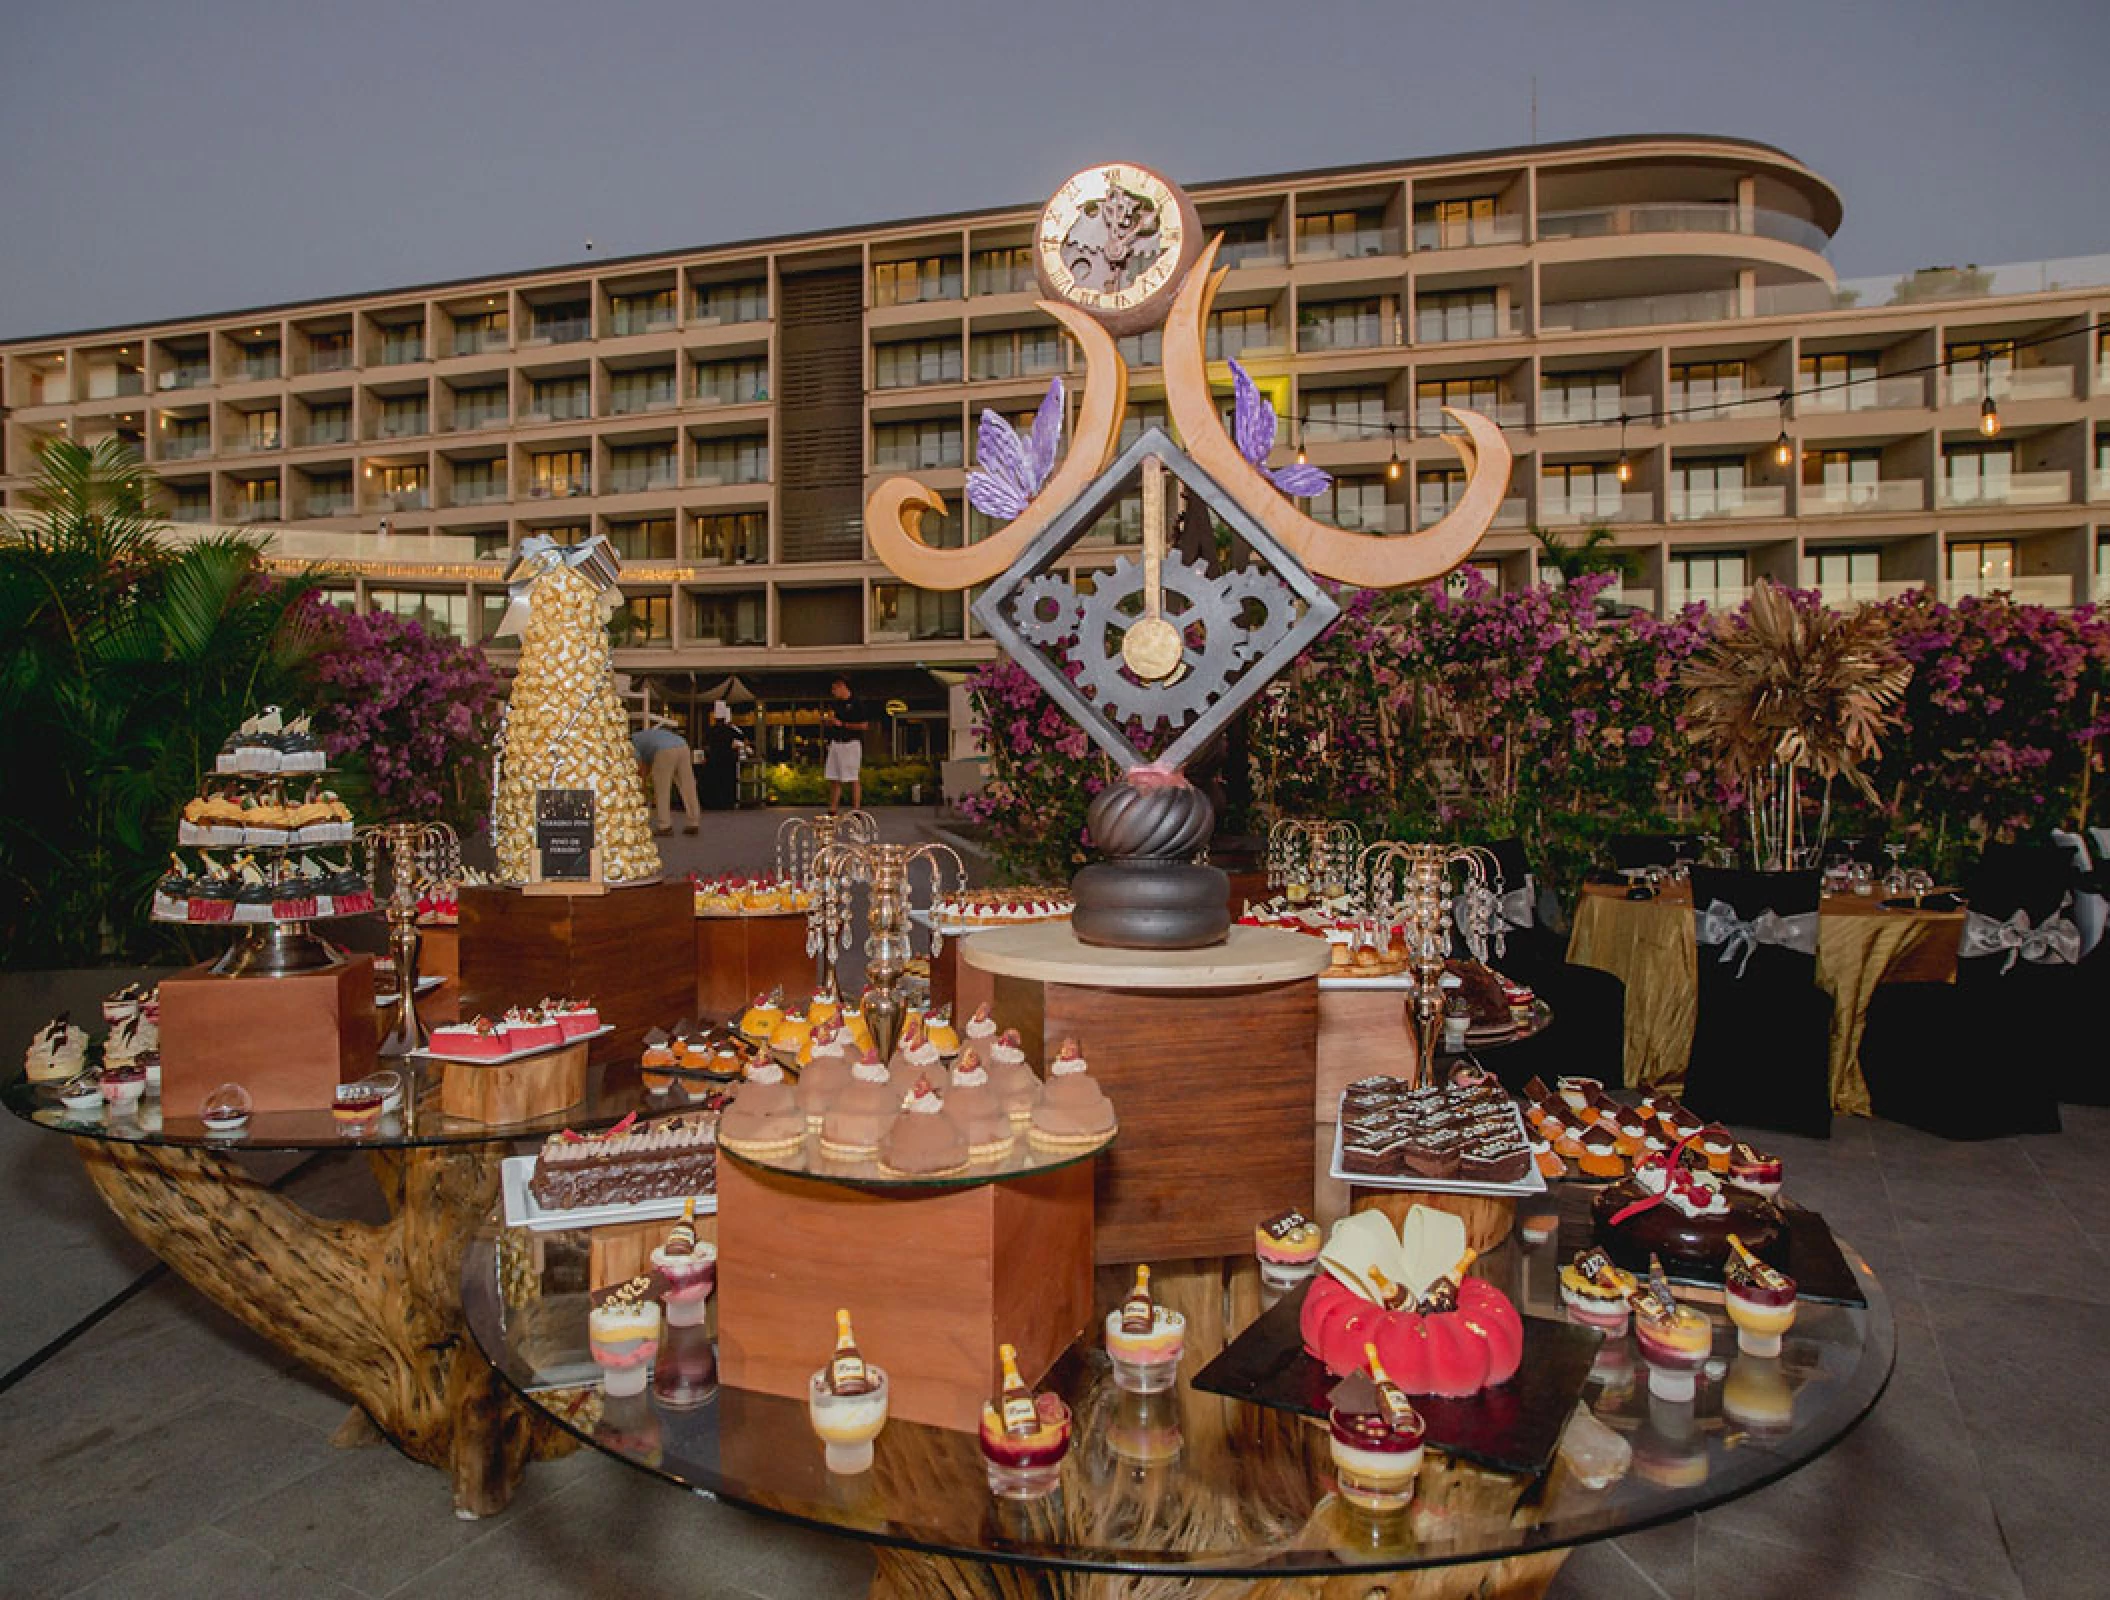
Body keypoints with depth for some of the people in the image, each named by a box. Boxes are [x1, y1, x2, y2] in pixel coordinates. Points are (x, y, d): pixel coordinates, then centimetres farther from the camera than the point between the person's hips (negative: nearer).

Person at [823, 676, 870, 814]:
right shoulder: (835, 705, 16)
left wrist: (843, 724, -10)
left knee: (854, 779, -5)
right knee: (834, 779, 6)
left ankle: (856, 810, -2)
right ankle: (832, 811, 11)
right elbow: (830, 724, 22)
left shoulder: (856, 703, -6)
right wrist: (831, 719, -1)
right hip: (835, 744, 7)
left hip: (851, 743, -7)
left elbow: (864, 725, -12)